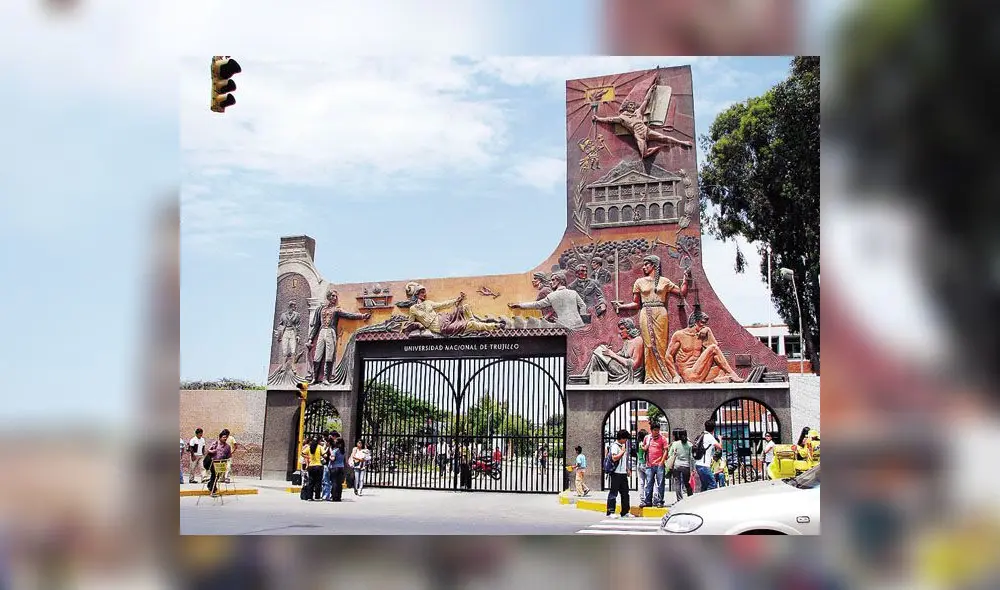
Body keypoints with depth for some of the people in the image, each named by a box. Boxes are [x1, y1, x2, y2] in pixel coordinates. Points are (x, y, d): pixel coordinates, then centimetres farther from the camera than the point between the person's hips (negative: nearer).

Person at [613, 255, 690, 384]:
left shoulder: (664, 281, 11)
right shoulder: (639, 282, 11)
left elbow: (682, 293, 11)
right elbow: (636, 304, 11)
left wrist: (685, 279, 2)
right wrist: (621, 306, -1)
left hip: (660, 315, 0)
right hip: (646, 315, 0)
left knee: (661, 345, -4)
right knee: (649, 345, -6)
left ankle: (663, 376, 1)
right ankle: (652, 376, -2)